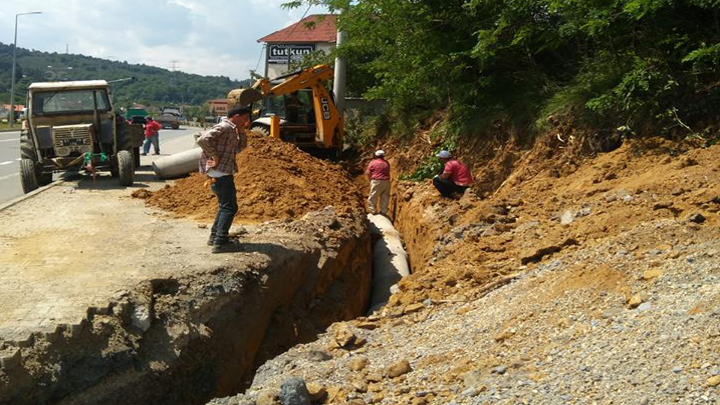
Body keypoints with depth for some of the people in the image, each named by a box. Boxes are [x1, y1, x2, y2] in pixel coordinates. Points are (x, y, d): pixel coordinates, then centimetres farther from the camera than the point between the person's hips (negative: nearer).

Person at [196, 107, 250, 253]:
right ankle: (220, 242, -5)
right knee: (229, 207, -6)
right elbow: (203, 140, -28)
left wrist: (242, 131, 10)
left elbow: (240, 147, 23)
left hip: (223, 173, 10)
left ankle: (214, 236, 29)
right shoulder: (224, 128, -15)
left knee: (225, 205, 21)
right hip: (220, 173, -10)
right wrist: (215, 156, -23)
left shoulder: (232, 130, 15)